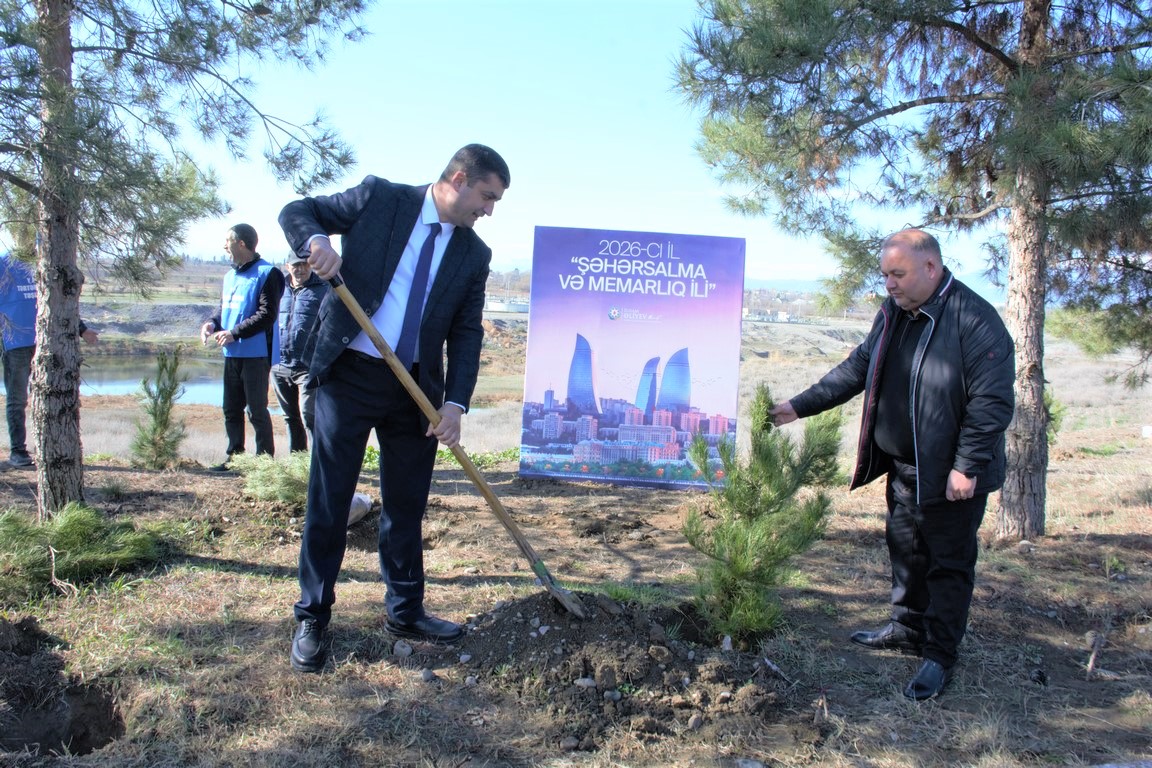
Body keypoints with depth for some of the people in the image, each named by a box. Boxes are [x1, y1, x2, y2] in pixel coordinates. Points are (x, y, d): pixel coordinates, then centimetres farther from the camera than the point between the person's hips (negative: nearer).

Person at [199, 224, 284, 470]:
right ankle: (234, 457, 21)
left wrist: (234, 333, -20)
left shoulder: (268, 274, -10)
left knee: (257, 410, -5)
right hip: (232, 355, 8)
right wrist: (212, 323, 1)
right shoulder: (230, 276, 17)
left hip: (257, 354, -8)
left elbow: (267, 315, -17)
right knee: (231, 409, 12)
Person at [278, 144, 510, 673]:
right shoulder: (379, 198, -2)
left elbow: (467, 333, 4)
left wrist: (455, 402, -9)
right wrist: (316, 240, -21)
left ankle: (405, 612, 28)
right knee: (328, 502, 3)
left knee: (406, 505, 12)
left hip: (415, 388, 4)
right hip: (347, 375, -3)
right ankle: (312, 618, 17)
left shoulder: (474, 254, 6)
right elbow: (296, 211, 3)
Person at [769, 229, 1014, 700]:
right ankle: (907, 629, 39)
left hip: (951, 476, -8)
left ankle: (941, 656, 19)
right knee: (905, 550, 21)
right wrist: (800, 406, 6)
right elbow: (857, 369, 12)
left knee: (948, 564, 6)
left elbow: (992, 401, -21)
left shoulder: (975, 320, -20)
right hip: (903, 467, 8)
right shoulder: (893, 313, 5)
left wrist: (966, 466, -22)